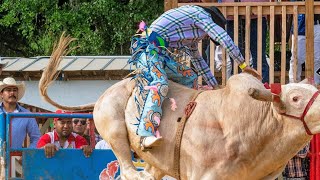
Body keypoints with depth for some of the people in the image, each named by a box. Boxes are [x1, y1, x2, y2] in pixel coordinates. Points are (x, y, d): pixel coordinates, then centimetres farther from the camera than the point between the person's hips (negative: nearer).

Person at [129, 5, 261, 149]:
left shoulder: (192, 34, 31)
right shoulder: (201, 14, 4)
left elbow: (197, 59, 40)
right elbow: (224, 39, -1)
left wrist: (214, 86, 41)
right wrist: (244, 65, 5)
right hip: (149, 49, -10)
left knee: (189, 77, 16)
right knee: (160, 85, -31)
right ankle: (146, 135, -48)